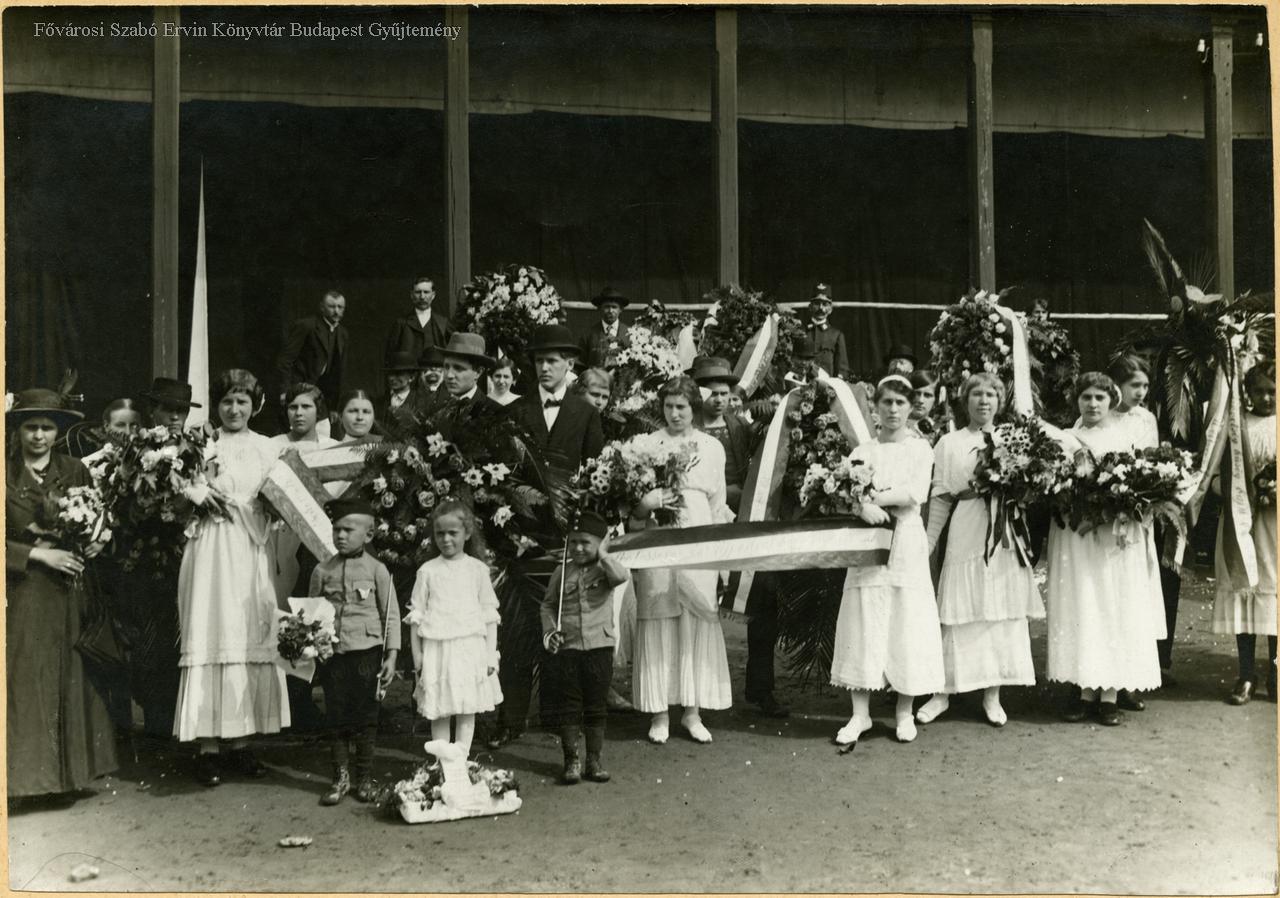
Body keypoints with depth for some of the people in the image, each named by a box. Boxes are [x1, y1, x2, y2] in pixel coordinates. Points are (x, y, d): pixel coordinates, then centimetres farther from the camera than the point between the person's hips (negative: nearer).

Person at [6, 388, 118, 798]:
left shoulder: (76, 472, 6)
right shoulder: (7, 475, -1)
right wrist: (38, 553, -13)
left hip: (68, 594, 2)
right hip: (21, 594, -2)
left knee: (72, 677, 4)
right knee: (24, 681, -2)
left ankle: (72, 765, 14)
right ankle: (28, 769, 6)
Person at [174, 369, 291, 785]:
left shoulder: (268, 448, 13)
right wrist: (199, 493, -16)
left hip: (251, 553, 3)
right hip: (212, 551, -3)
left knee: (252, 641, 2)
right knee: (211, 637, -5)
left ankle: (241, 742, 9)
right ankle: (207, 747, -1)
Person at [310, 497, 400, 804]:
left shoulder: (377, 569, -1)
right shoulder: (322, 571, 5)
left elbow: (391, 615, 0)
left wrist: (391, 656, -4)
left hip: (367, 652, -2)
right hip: (333, 652, 2)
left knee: (365, 715, 4)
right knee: (336, 715, 5)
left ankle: (365, 777, 16)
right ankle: (340, 777, 17)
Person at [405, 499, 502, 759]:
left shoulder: (477, 569, 5)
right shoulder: (428, 571, 5)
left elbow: (489, 614, 6)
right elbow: (416, 614, 7)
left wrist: (491, 653, 0)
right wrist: (417, 653, 2)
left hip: (470, 647, 0)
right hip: (436, 648, 0)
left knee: (467, 711, 0)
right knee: (439, 713, 2)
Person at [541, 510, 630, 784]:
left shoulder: (605, 570, -2)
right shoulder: (563, 571, 4)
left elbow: (622, 577, -26)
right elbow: (548, 605, 12)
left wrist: (602, 555, -16)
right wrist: (549, 632, -3)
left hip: (599, 647, -1)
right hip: (566, 648, 1)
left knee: (596, 706, 8)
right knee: (568, 706, 5)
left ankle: (594, 761, 18)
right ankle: (571, 761, 15)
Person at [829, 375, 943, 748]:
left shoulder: (920, 449, 6)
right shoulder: (863, 451, 10)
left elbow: (914, 494, -8)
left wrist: (873, 496, -13)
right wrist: (864, 506, -22)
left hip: (906, 543, -1)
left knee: (907, 625, 0)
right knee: (864, 624, -1)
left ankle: (904, 713, 10)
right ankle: (860, 714, 5)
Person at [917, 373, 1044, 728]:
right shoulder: (951, 443, 7)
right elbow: (941, 498, 4)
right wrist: (928, 543, 0)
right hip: (967, 535, -2)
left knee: (1004, 614, 1)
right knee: (960, 614, -1)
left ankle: (993, 695, 9)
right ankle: (943, 692, 6)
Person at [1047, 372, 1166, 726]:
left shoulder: (1125, 437, 9)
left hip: (1117, 534, 0)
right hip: (1076, 534, 0)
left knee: (1115, 607, -1)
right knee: (1079, 606, -1)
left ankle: (1111, 691, 3)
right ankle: (1084, 687, 4)